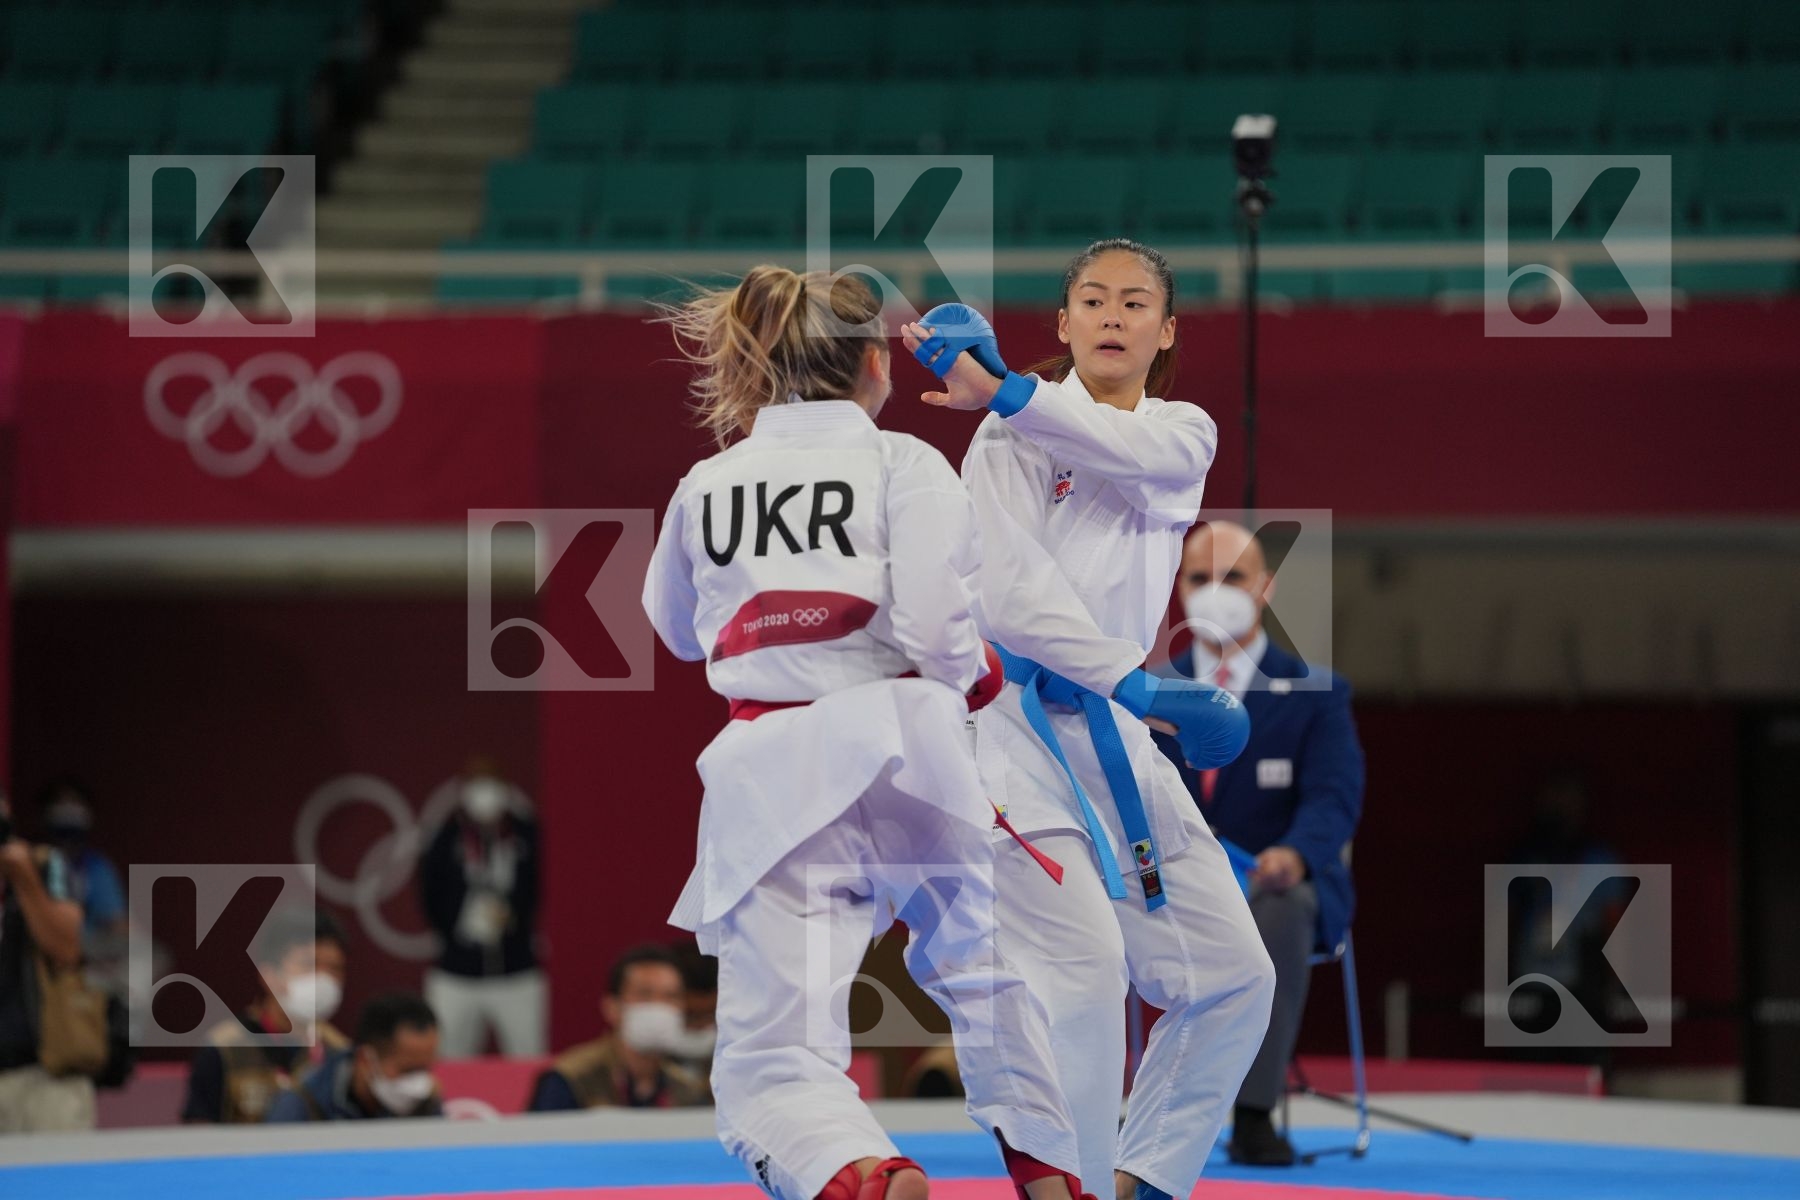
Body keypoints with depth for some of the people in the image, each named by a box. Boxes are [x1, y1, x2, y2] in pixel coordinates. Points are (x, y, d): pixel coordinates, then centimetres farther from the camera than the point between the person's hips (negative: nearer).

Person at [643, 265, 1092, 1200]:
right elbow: (935, 630, -11)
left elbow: (678, 630, 26)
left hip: (770, 776, 0)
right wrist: (973, 678, 11)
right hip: (902, 753, 0)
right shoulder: (905, 466, 0)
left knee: (769, 1063, -4)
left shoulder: (705, 486, 10)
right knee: (979, 965, 30)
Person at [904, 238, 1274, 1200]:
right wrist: (1134, 682, -21)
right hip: (1014, 719, -7)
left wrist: (1002, 391, -23)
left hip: (1112, 729, 7)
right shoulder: (1012, 439, -4)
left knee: (1234, 976, 6)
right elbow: (1009, 591, -15)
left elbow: (1145, 453, -13)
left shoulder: (1184, 432, 12)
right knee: (1081, 964, -22)